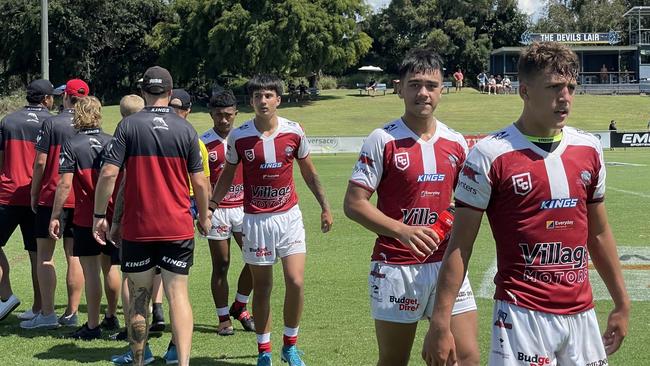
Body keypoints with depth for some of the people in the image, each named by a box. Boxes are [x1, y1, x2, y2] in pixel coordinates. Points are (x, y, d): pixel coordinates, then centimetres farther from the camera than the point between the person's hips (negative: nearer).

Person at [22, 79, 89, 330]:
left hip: (51, 196, -4)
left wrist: (34, 194, 2)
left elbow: (40, 162, -8)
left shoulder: (52, 123, -7)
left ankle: (47, 314, -2)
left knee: (44, 256, 2)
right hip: (81, 199, 4)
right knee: (74, 256, 7)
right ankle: (71, 314, 9)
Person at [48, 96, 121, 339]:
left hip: (85, 218, -4)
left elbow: (65, 184, -13)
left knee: (91, 271, -2)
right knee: (110, 267, 17)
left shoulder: (72, 145, -8)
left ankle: (92, 326, 0)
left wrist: (55, 216, -7)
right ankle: (112, 317, 30)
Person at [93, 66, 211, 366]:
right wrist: (204, 217, 16)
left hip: (137, 227, -1)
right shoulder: (185, 129, 0)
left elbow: (108, 173, -9)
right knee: (178, 294, 1)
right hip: (178, 227, 1)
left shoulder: (128, 125, -4)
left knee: (138, 297, 11)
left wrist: (99, 215, 0)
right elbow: (199, 182, 1)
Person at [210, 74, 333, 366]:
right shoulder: (238, 136, -5)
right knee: (262, 288, 5)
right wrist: (209, 206, -2)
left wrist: (325, 206, 8)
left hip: (289, 216, 1)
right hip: (255, 219, -1)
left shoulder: (294, 132, -3)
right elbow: (228, 174, 7)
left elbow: (309, 172, 9)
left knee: (296, 282, -7)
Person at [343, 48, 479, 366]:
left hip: (446, 263, 4)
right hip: (395, 266, -3)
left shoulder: (457, 143, 7)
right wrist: (402, 230, -21)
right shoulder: (383, 140, -6)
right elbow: (354, 203, -9)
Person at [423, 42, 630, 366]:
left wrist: (621, 303, 20)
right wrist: (439, 322, -11)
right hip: (522, 315, -5)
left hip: (582, 313, 5)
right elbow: (460, 245, -7)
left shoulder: (589, 149, 8)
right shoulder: (489, 154, -9)